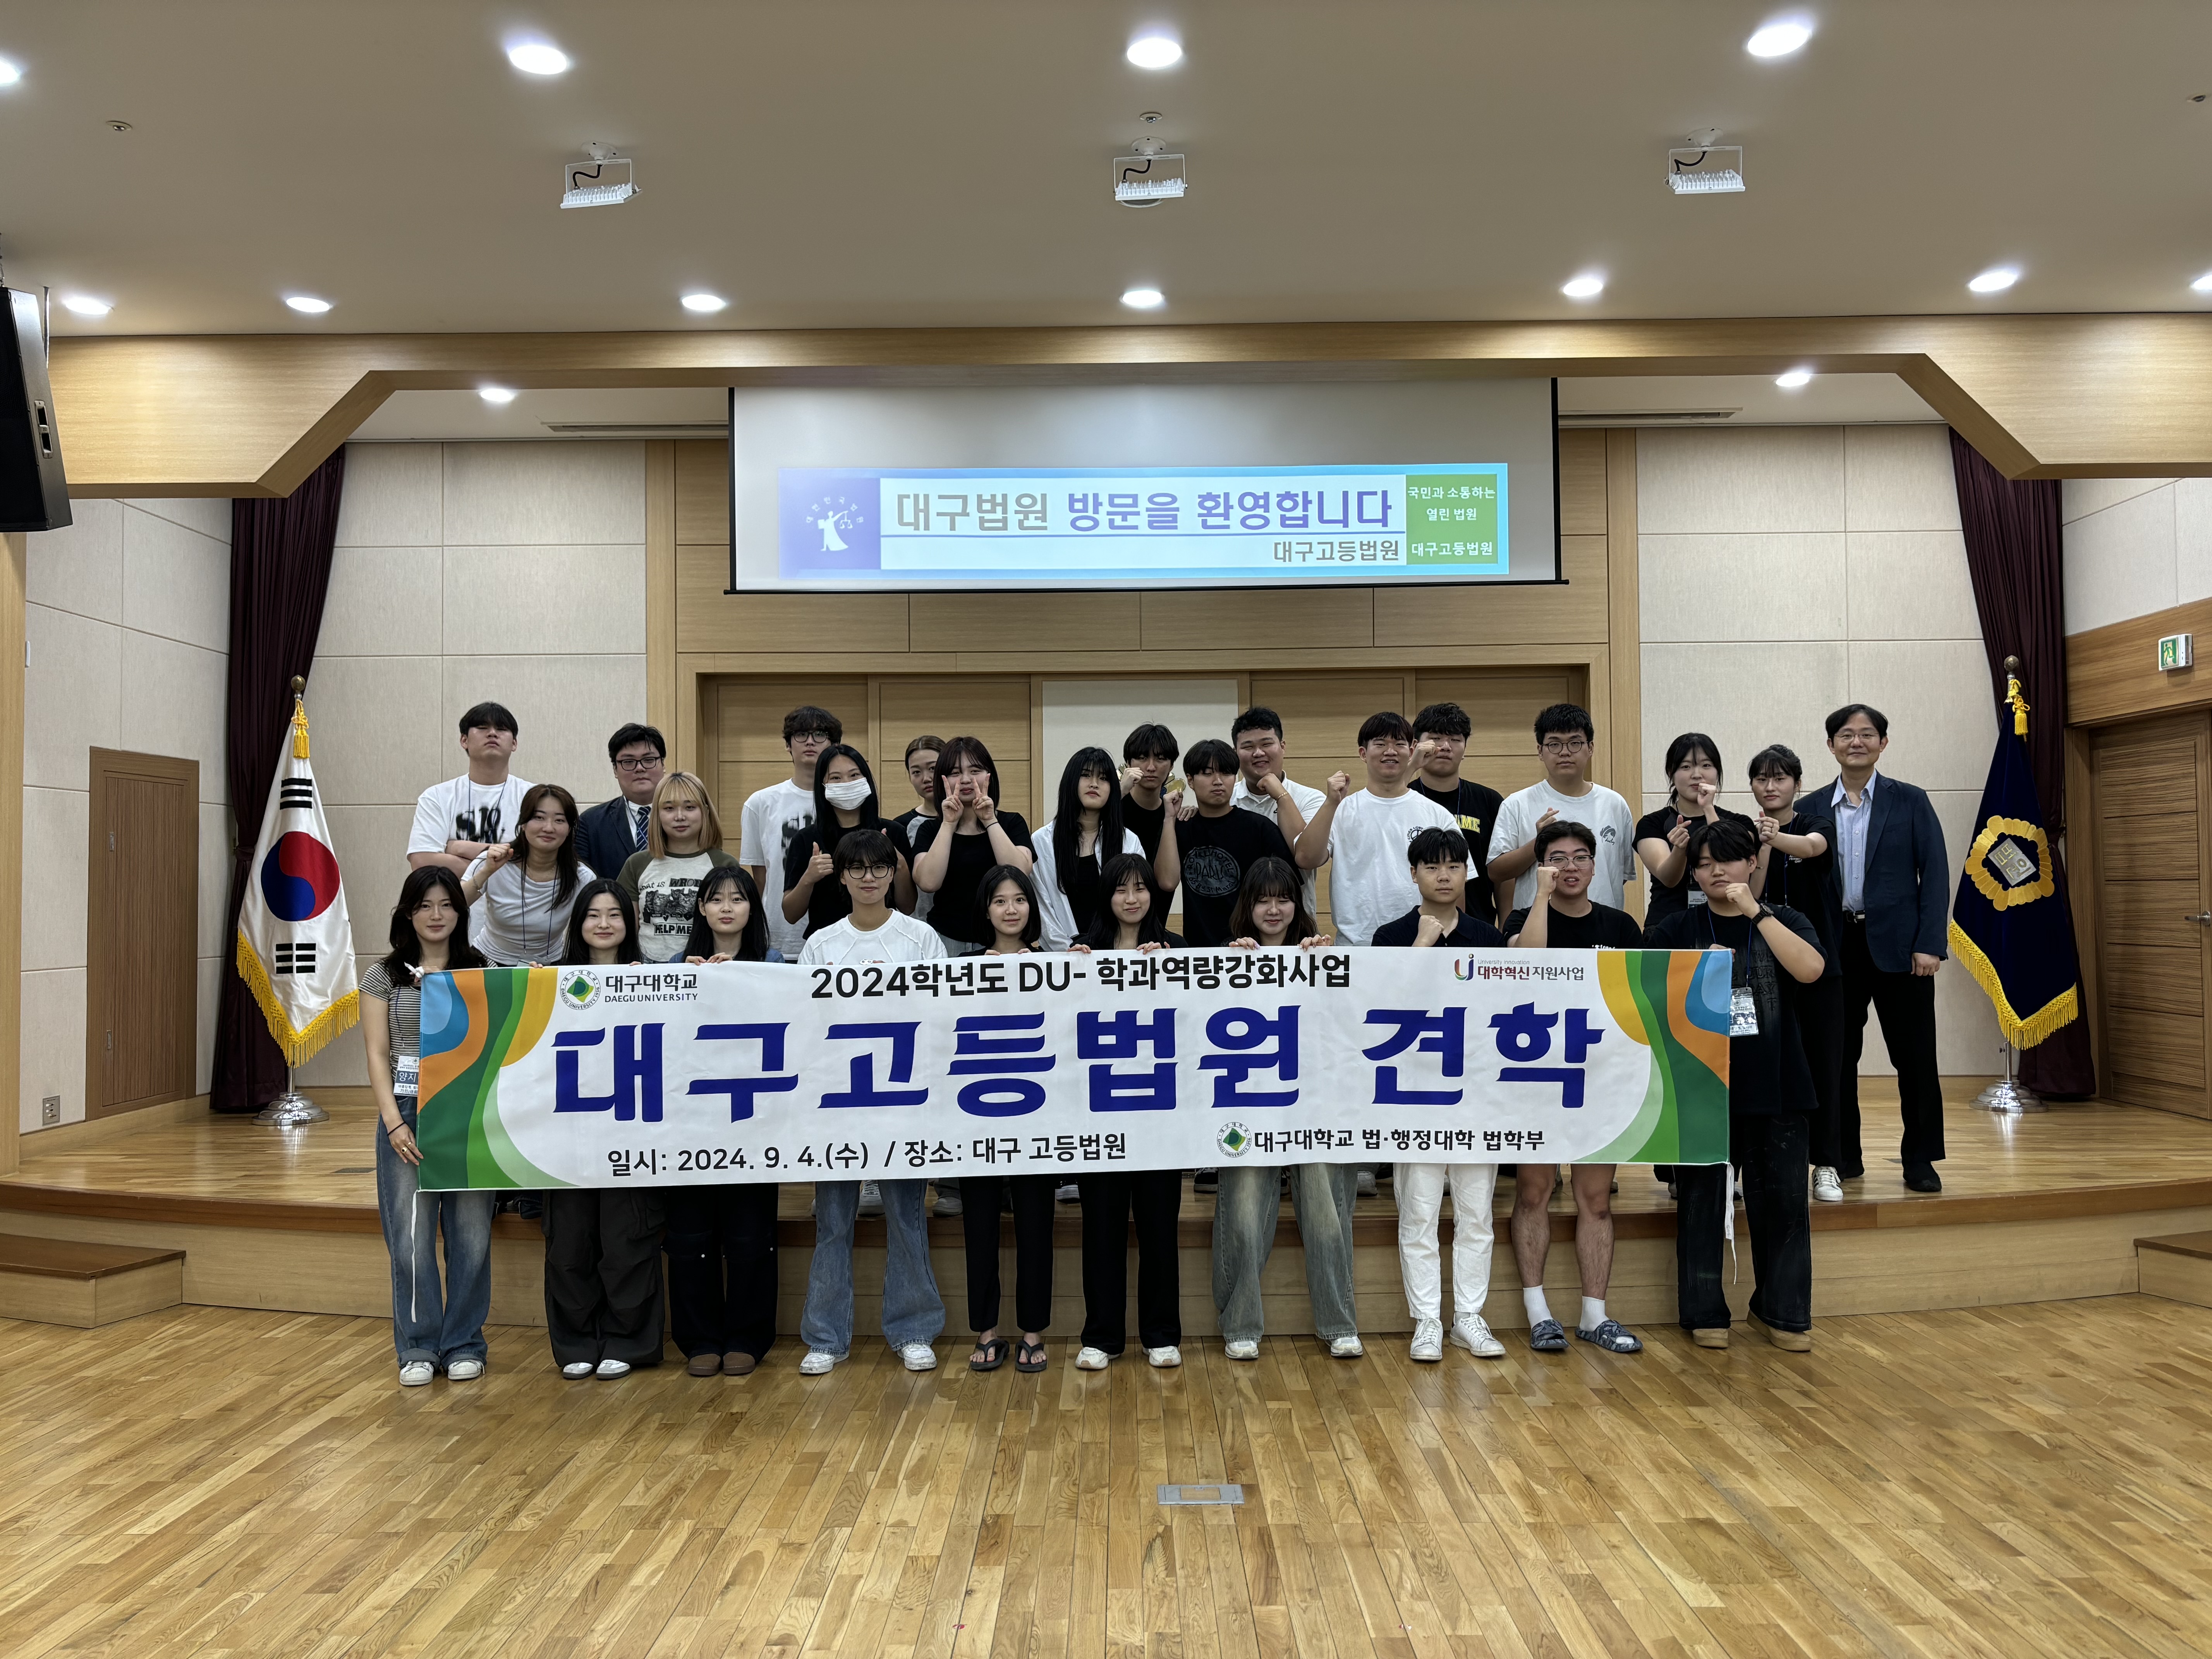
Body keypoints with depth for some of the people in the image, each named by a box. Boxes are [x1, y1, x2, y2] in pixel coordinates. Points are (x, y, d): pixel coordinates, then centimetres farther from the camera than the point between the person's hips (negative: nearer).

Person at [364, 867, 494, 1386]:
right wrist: (394, 1123, -7)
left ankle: (464, 1345, 16)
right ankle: (419, 1349, 12)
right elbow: (378, 1056, 3)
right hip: (408, 1113, 0)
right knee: (411, 1237, -1)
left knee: (471, 1235, 2)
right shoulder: (385, 977, 6)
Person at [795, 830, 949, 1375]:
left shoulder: (921, 936, 5)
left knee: (905, 1211, 2)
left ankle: (913, 1331, 13)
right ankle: (827, 1336, 13)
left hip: (902, 1089, -1)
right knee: (832, 1213, 4)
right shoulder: (821, 944, 9)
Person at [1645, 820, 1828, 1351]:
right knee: (1702, 1203, 4)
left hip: (1776, 1088, 1)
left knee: (1782, 1201, 5)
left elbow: (1810, 970, -15)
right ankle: (1705, 1313, 17)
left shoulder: (1784, 922, 7)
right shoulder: (1675, 931, 6)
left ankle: (1783, 1311, 21)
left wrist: (1755, 911, -17)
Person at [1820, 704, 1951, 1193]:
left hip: (1897, 945, -2)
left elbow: (1935, 874, -1)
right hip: (1834, 947, 2)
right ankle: (1843, 1157, 18)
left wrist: (1930, 945, -9)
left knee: (1915, 1057, 1)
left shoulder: (1911, 802, 3)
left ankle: (1920, 1160, 13)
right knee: (1836, 1056, 6)